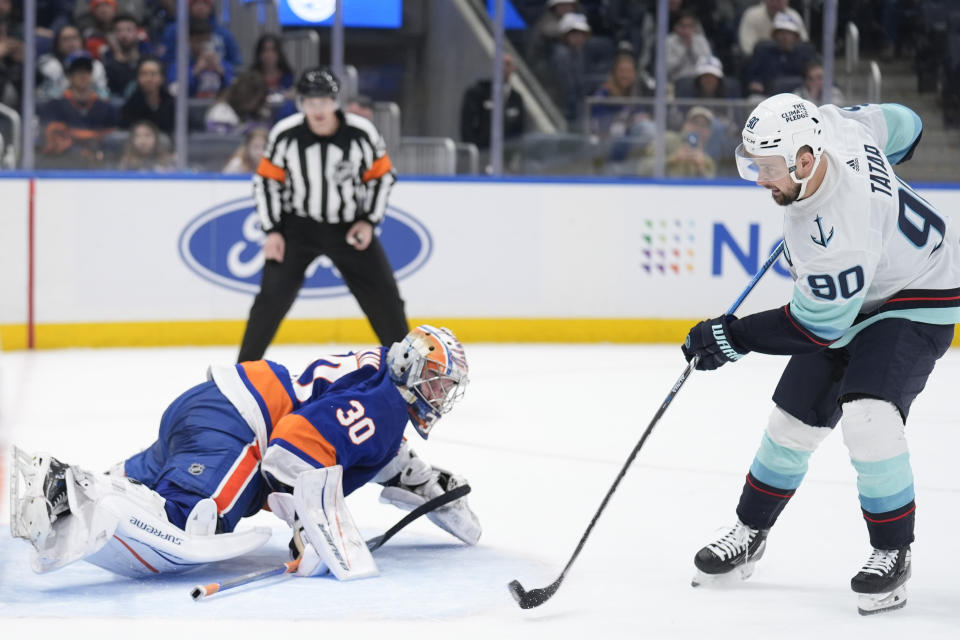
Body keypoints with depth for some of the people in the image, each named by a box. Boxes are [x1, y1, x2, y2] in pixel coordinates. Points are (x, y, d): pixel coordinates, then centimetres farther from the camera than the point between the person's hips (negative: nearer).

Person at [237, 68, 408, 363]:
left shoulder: (362, 133, -16)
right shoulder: (285, 134, -16)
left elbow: (382, 175, -2)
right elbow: (266, 181, -5)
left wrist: (369, 221, -8)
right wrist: (272, 231, -8)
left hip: (349, 228, 1)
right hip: (297, 226, -1)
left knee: (384, 296, 0)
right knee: (273, 296, -13)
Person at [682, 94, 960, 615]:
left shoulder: (836, 235, -40)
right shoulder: (828, 125, -20)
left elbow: (818, 327, -26)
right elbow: (899, 124, 1)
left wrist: (735, 337, -20)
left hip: (917, 299, -9)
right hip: (852, 293, 9)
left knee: (868, 417, -26)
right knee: (795, 418, 9)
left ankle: (892, 553, -8)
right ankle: (750, 534, 26)